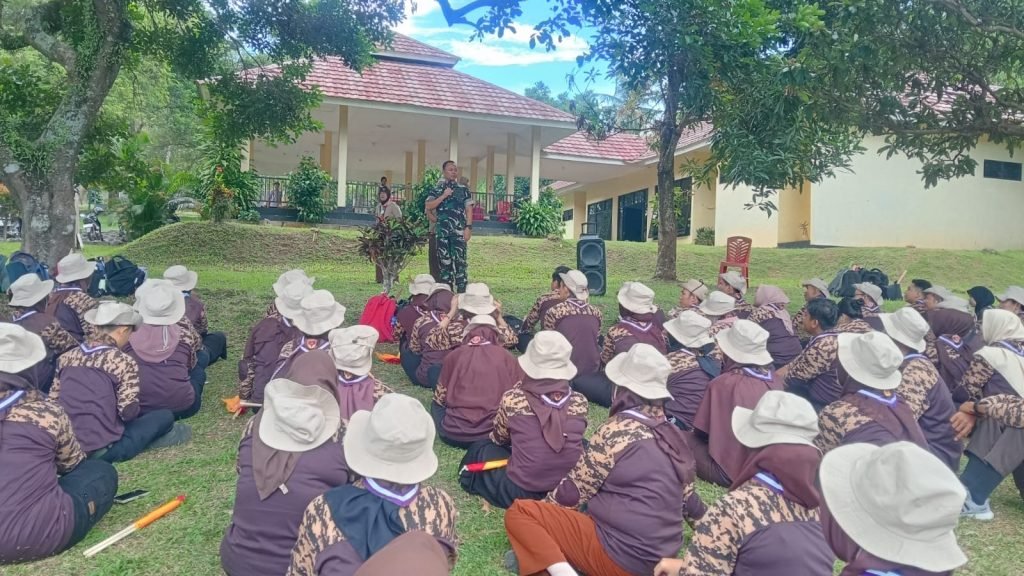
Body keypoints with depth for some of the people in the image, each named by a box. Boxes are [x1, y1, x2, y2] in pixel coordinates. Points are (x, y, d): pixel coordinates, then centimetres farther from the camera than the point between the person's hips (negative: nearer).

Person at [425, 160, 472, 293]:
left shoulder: (463, 189, 8)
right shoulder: (437, 190, 9)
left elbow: (468, 210, 4)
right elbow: (428, 206, -3)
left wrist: (468, 227, -7)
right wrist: (444, 196, -10)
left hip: (459, 231, -1)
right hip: (442, 231, 1)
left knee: (460, 261, -6)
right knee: (444, 262, 5)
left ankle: (461, 293, -4)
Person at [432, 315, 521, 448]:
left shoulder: (454, 355, 3)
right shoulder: (507, 357, 4)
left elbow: (440, 397, 11)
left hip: (455, 433, 1)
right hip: (496, 432, 0)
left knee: (436, 404, 29)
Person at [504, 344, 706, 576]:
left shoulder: (617, 430, -15)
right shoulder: (673, 434, 3)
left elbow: (573, 493, -8)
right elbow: (688, 499, 15)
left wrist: (544, 509, 11)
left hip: (619, 556, -8)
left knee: (518, 512, -4)